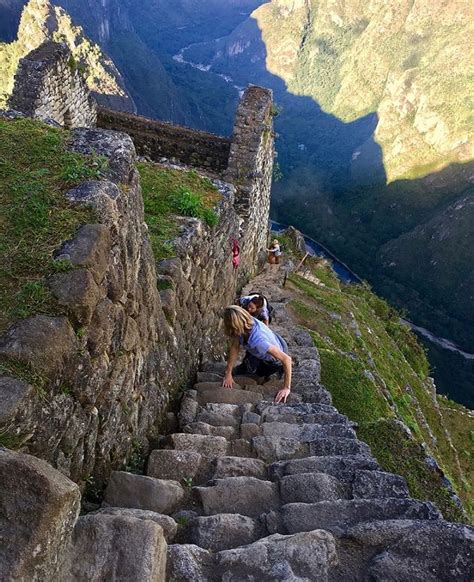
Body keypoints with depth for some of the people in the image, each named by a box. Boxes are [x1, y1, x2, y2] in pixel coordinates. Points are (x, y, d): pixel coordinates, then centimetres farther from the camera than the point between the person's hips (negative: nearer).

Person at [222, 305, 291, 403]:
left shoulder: (258, 341, -46)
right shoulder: (247, 322, -28)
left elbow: (287, 359, -43)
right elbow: (235, 347, -19)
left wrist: (286, 388, -39)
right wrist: (228, 374, -19)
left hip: (275, 361, -6)